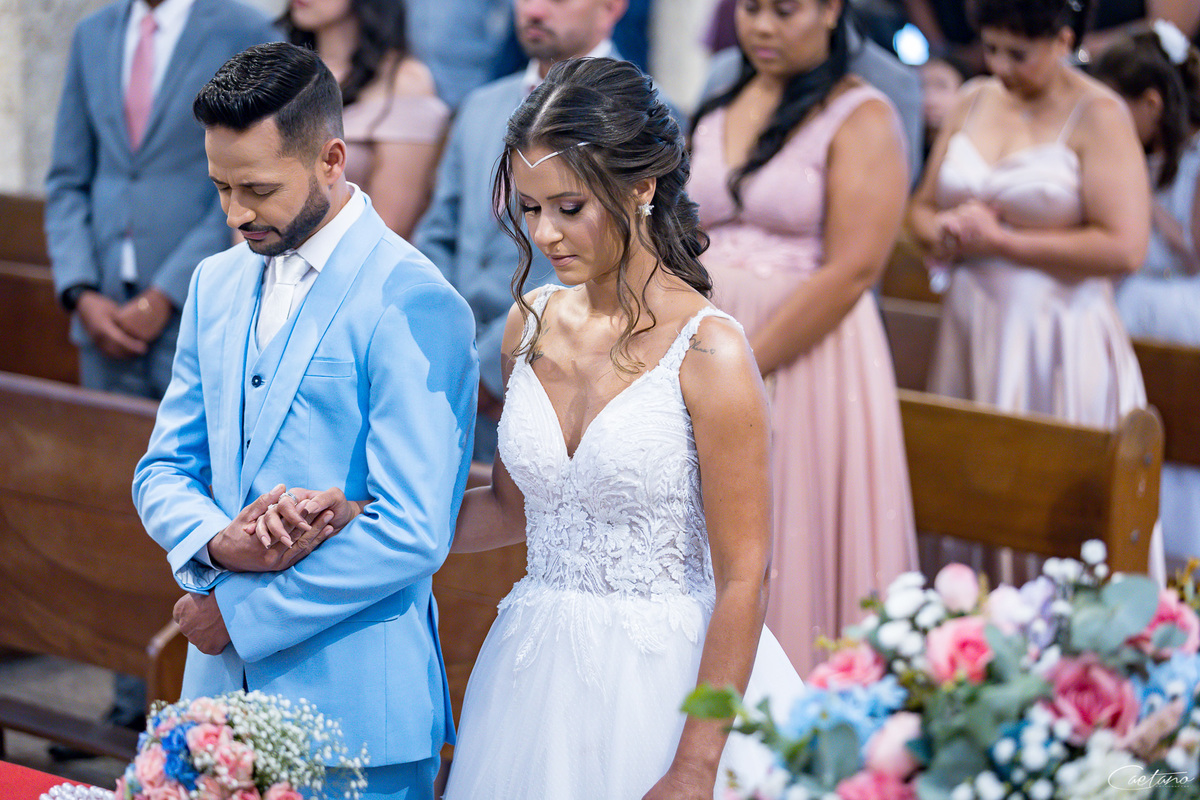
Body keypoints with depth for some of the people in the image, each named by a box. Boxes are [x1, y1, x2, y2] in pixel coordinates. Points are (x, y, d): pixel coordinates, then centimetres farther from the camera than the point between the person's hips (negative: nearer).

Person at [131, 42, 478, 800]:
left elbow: (411, 533, -19)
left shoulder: (411, 303, -14)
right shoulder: (217, 283, 10)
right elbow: (162, 472, 12)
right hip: (224, 683, 6)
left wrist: (240, 611, -11)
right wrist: (215, 542, -11)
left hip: (356, 706, -6)